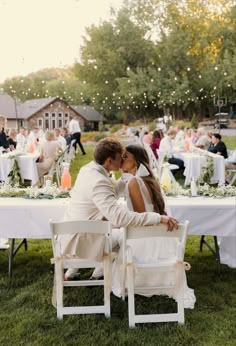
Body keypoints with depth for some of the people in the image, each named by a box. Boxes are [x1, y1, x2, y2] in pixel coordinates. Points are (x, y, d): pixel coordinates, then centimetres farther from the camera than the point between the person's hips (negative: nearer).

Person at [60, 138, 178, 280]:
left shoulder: (88, 168, 0)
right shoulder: (98, 182, -29)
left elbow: (111, 194, 14)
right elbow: (120, 217, -40)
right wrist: (158, 218, -40)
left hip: (71, 236, 8)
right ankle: (98, 275, 24)